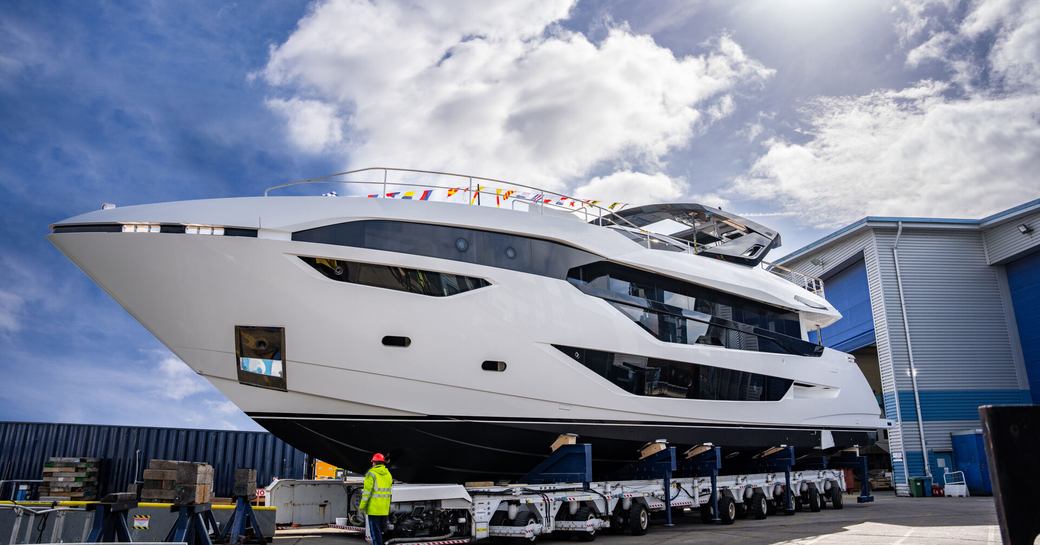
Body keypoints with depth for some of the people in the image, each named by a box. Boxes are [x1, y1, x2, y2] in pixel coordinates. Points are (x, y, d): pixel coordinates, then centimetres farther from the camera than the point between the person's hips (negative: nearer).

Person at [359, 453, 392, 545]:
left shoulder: (372, 473, -10)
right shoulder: (388, 474, 11)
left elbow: (367, 492, -13)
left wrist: (362, 506, -6)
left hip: (374, 509, -6)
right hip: (385, 510, 6)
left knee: (375, 533, -1)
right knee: (380, 532, 17)